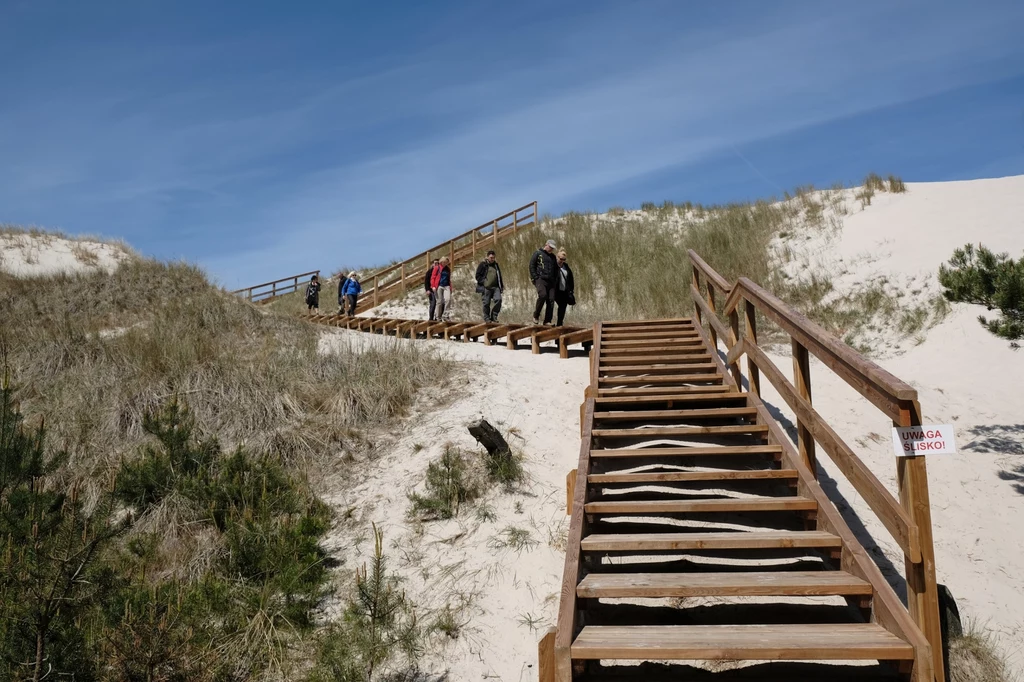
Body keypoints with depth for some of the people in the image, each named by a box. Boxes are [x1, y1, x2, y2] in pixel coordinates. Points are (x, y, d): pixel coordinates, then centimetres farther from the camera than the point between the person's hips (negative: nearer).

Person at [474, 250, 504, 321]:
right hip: (486, 288, -4)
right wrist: (484, 282, -12)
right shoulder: (483, 265, 2)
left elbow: (499, 276, 27)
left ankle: (494, 316, -3)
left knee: (498, 299, -14)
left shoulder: (496, 265, 19)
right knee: (486, 303, -3)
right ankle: (487, 318, 8)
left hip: (495, 287, 4)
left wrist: (501, 286, 23)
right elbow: (478, 276, -1)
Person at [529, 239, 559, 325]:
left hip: (551, 281, 5)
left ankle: (547, 321, 0)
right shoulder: (538, 253, 5)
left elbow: (556, 269, 26)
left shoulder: (553, 257, 21)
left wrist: (555, 281, 14)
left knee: (551, 300, -4)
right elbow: (531, 266, 0)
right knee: (543, 295, -27)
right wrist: (535, 278, -8)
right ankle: (536, 315, -10)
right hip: (540, 279, -5)